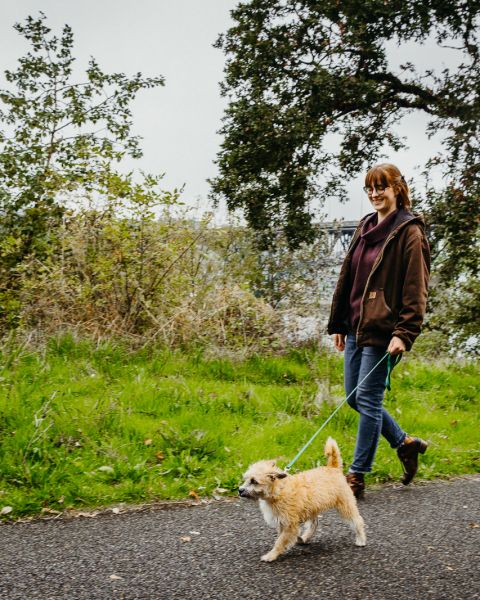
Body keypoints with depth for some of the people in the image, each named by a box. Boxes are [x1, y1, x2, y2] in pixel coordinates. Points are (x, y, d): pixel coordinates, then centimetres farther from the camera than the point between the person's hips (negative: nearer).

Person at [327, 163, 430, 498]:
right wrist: (337, 324, 16)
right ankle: (406, 443, 31)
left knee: (367, 400, -4)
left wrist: (404, 333, -20)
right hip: (356, 328, 8)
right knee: (354, 397, 13)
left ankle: (357, 476, 8)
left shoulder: (409, 232, -8)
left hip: (382, 332, -8)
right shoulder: (366, 228, 15)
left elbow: (416, 289, -13)